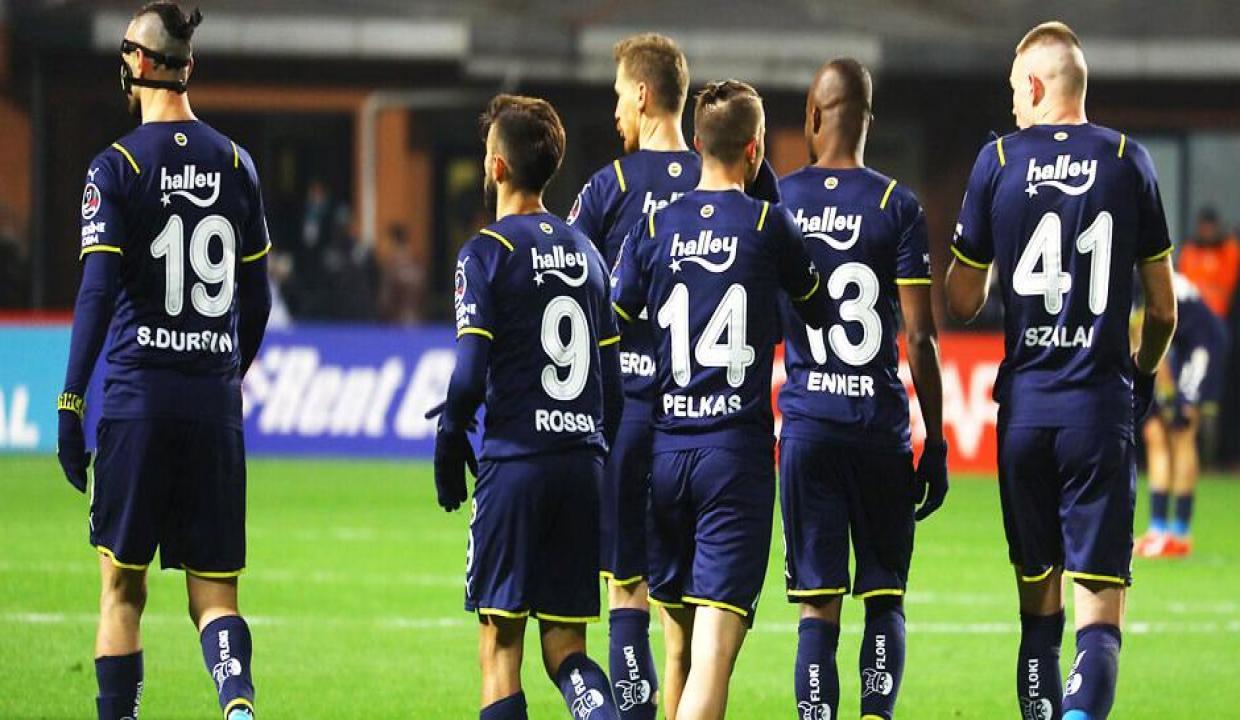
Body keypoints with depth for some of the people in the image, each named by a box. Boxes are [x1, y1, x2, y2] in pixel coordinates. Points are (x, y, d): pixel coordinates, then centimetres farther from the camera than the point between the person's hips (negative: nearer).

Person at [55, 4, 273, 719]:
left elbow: (98, 291, -11)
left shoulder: (117, 166, -5)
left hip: (138, 398, -3)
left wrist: (71, 403, -9)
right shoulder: (235, 163, 8)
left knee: (123, 586, 7)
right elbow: (257, 297, 13)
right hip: (215, 403, 3)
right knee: (215, 592, 3)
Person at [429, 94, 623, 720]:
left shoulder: (486, 254, -6)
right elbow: (612, 376, 13)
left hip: (514, 461, -5)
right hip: (583, 465, 5)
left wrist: (448, 450, 2)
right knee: (565, 645, 8)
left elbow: (470, 376, -12)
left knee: (499, 646, 1)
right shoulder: (585, 251, 13)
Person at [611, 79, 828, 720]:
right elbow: (816, 309, 14)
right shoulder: (769, 224, -2)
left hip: (664, 447, 4)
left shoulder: (654, 227, 4)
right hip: (737, 449, -3)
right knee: (717, 642, -10)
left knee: (678, 640, 16)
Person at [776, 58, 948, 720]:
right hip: (879, 422, -1)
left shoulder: (776, 202, 3)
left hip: (806, 423, 1)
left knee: (816, 604, 2)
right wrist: (935, 444, 2)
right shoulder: (896, 206, -2)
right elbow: (921, 339, -5)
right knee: (885, 597, 8)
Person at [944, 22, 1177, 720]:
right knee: (1101, 604, -4)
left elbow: (963, 303, 5)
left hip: (1024, 406, 1)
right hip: (1101, 407, -1)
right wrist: (1144, 375, 27)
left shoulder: (999, 161, 0)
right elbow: (1164, 308, 8)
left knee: (1038, 601, 13)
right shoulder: (1128, 162, 2)